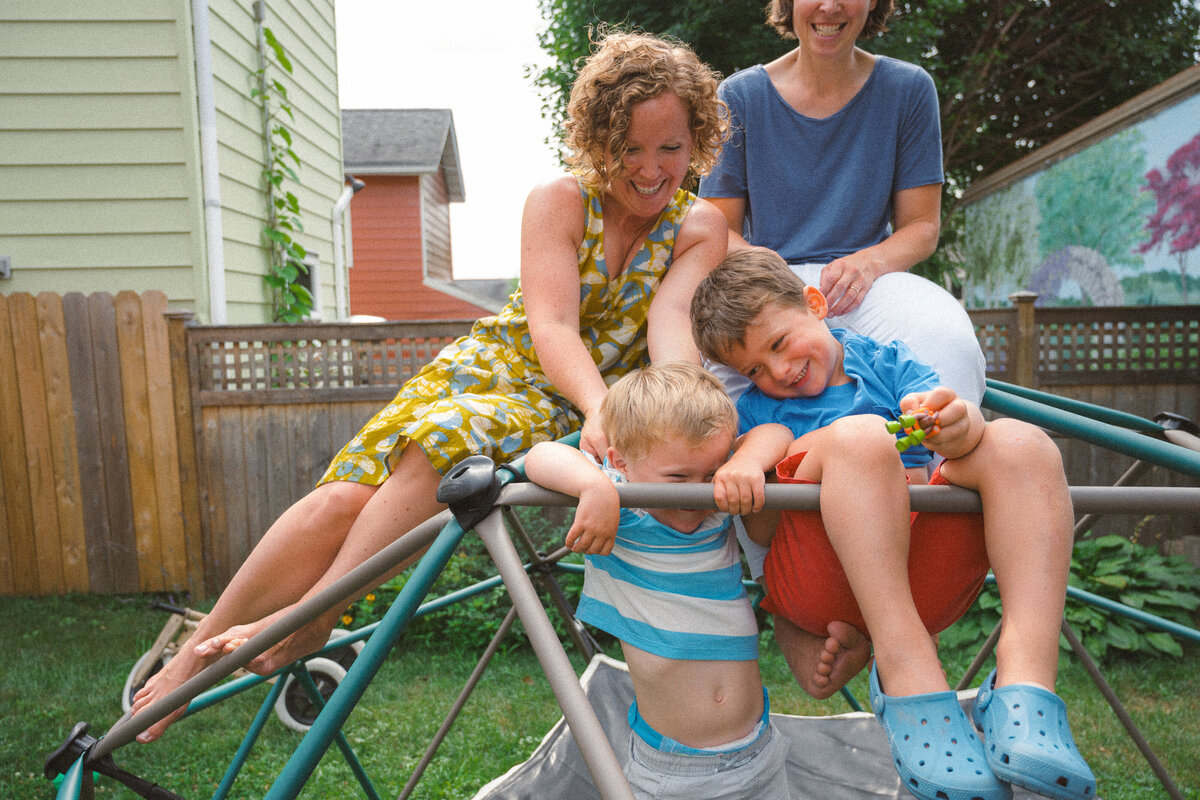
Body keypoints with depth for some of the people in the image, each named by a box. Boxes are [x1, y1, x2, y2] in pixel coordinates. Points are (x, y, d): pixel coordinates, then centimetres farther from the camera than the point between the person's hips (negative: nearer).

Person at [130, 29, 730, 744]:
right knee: (340, 500, -18)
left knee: (442, 439, -35)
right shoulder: (559, 201, -5)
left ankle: (311, 618, -19)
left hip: (561, 415, -1)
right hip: (491, 366, 1)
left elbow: (672, 323, -21)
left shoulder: (699, 228, -2)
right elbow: (551, 325, -19)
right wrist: (601, 406, -39)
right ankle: (194, 656, 1)